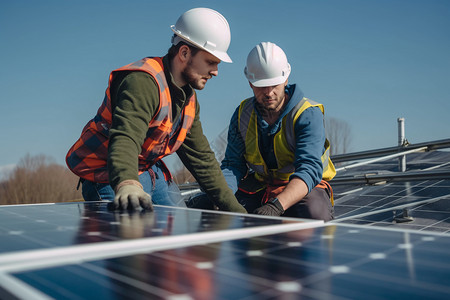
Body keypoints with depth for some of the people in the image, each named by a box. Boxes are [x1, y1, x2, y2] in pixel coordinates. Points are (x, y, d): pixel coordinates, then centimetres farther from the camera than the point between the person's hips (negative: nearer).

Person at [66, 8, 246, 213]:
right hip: (110, 177, -8)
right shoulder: (142, 81, -25)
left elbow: (202, 158, 9)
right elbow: (125, 137, -42)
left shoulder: (189, 99, 5)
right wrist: (127, 186, -62)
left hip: (151, 172, 8)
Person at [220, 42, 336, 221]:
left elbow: (309, 170, -29)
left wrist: (276, 205, -46)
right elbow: (233, 164, -5)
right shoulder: (242, 114, -2)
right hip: (260, 185, 4)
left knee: (314, 214, -38)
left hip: (305, 187, -3)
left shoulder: (308, 115, -17)